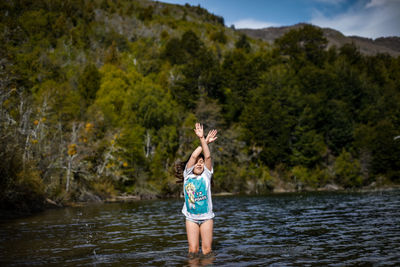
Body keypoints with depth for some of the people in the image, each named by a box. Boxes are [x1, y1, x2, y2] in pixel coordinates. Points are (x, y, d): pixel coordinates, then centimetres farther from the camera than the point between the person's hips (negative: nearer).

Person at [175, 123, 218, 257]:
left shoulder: (206, 175, 1)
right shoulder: (187, 175, 1)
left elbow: (207, 156, -13)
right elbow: (194, 156, -10)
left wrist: (202, 139, -21)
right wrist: (205, 141, -9)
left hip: (206, 217, 0)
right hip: (191, 217, 0)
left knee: (207, 250, 1)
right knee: (193, 250, -2)